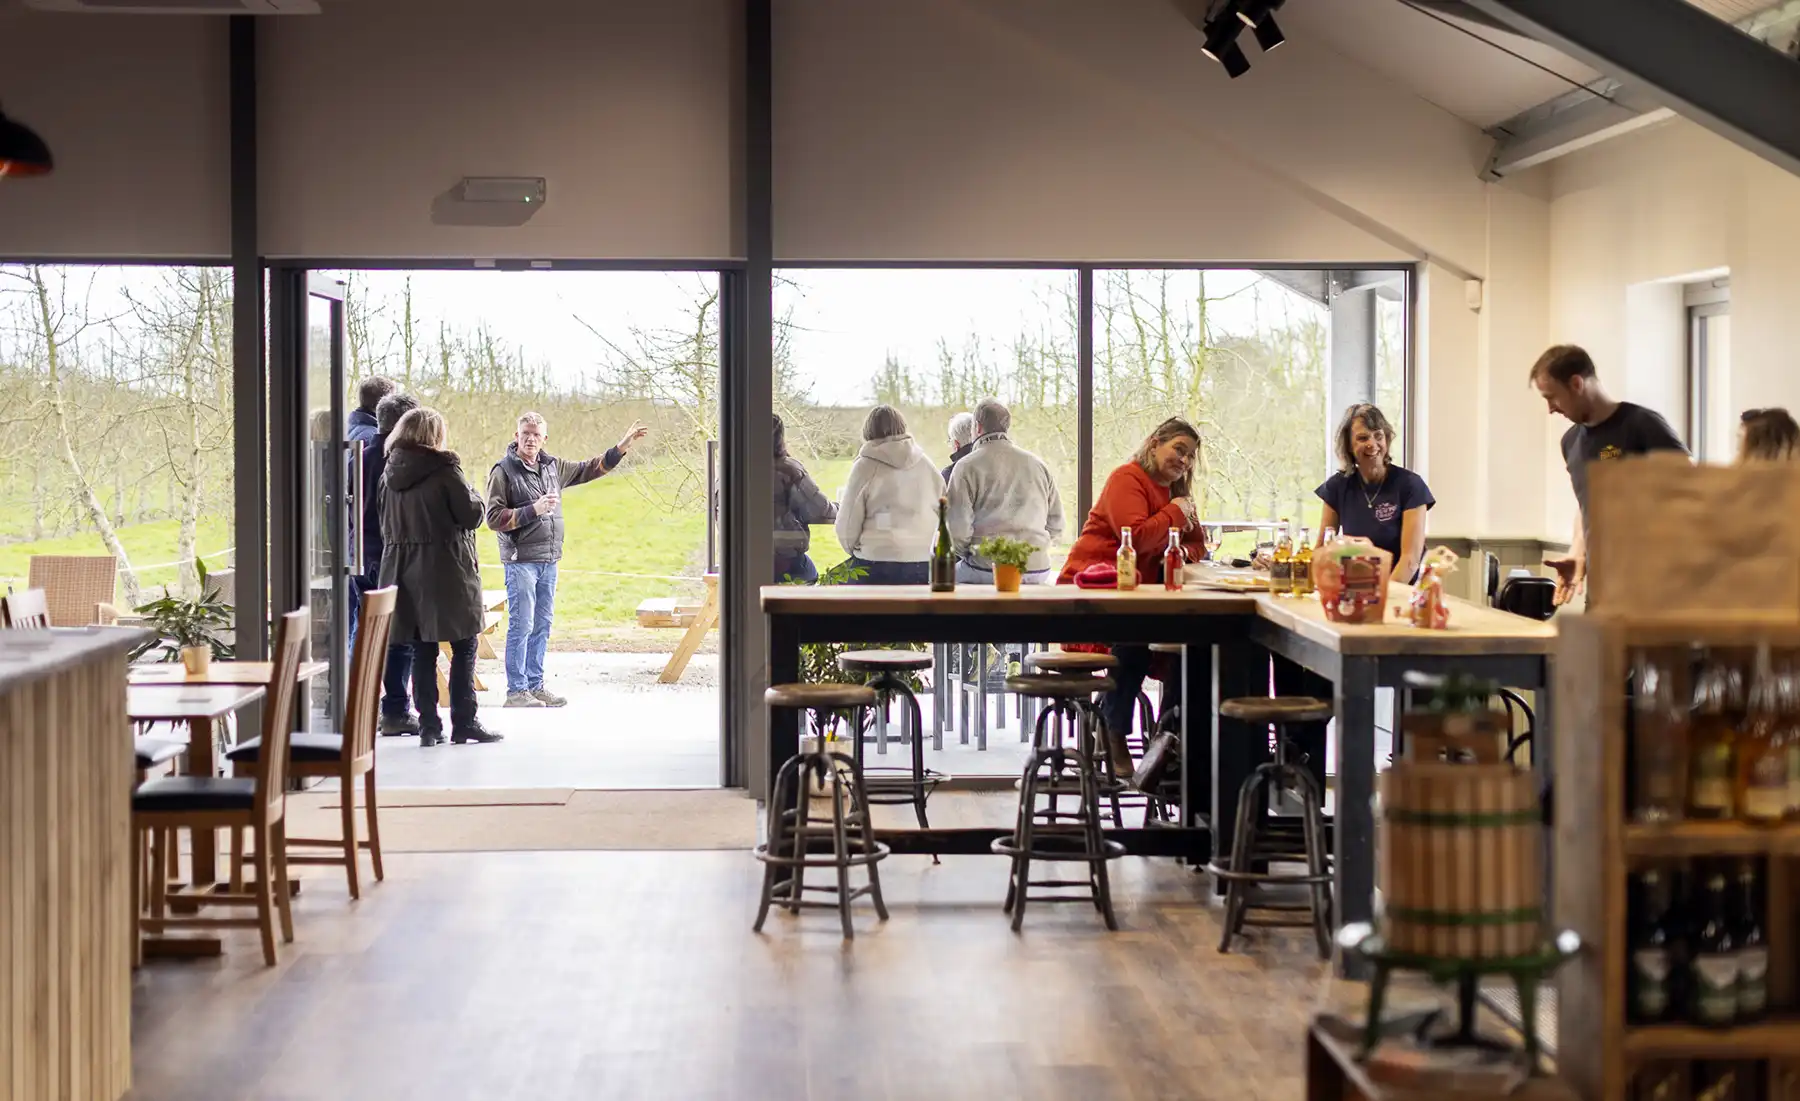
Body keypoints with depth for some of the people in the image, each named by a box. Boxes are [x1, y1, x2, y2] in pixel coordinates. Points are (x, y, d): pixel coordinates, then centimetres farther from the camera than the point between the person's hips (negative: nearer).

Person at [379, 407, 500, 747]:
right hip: (447, 570, -5)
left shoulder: (390, 474, 7)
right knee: (464, 647, 4)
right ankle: (464, 722, 1)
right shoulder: (444, 469, -11)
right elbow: (472, 515, -9)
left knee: (422, 650, 8)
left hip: (405, 571, 5)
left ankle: (429, 725, 7)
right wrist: (473, 494, 8)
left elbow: (386, 526, 13)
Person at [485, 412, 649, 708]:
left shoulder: (552, 467, 12)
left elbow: (588, 470, 24)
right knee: (521, 626, -6)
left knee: (542, 626, 11)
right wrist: (532, 510, -19)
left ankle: (535, 685, 19)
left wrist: (621, 447, 20)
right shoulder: (503, 471, -8)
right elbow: (494, 518, -12)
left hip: (549, 561, 7)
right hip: (520, 561, -7)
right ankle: (516, 691, -1)